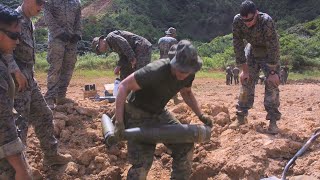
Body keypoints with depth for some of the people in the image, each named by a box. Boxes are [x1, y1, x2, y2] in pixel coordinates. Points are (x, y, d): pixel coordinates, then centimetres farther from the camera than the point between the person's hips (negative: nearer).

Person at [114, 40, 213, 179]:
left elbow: (186, 92, 13)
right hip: (138, 114, -7)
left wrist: (201, 115, 3)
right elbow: (124, 86, -29)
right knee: (142, 163, -14)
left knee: (185, 146, 5)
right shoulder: (156, 71, -34)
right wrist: (119, 121, -33)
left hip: (159, 113, 7)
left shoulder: (188, 75, -11)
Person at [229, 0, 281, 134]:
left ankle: (273, 121, -6)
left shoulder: (266, 21, -35)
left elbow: (273, 47, -30)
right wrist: (244, 69, -14)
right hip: (252, 51, 3)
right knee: (246, 81, 1)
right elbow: (238, 45, -17)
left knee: (272, 83, -12)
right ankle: (241, 117, 11)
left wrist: (273, 72, -27)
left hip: (269, 53, -3)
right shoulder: (237, 21, -25)